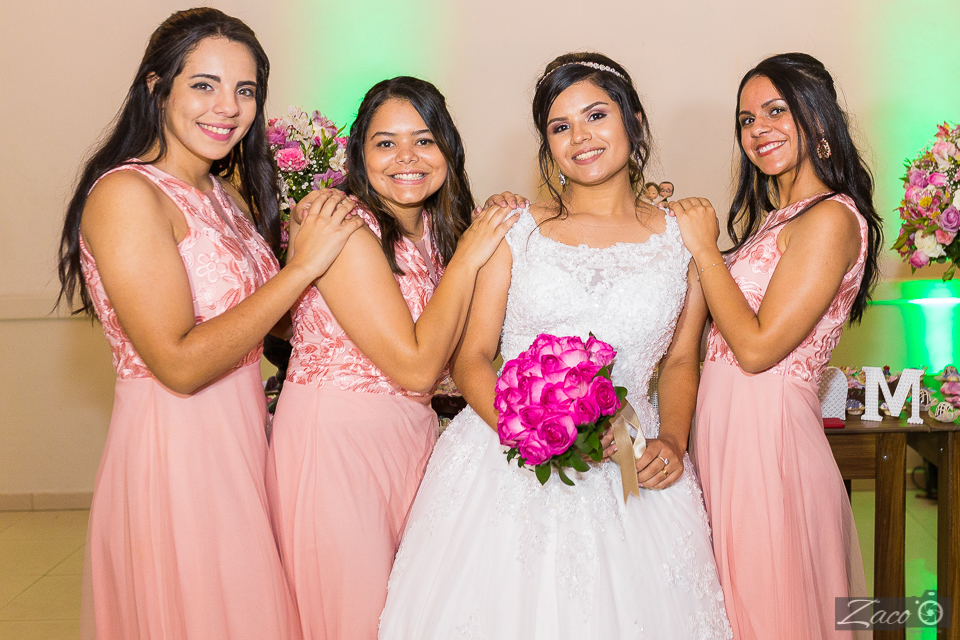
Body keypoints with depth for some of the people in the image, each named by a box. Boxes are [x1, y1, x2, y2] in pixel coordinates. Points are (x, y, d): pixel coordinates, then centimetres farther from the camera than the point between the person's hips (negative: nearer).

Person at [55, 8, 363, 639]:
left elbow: (256, 319, 10)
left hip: (241, 437, 8)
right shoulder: (126, 195, -17)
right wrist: (303, 265, -20)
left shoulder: (228, 195, 9)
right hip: (172, 446, -8)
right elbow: (179, 363, -23)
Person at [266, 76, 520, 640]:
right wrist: (468, 258, -15)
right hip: (336, 439, -7)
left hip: (412, 437, 8)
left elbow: (456, 357, 4)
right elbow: (416, 367, -21)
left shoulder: (440, 229, 5)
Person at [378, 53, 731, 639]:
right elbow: (471, 357, 1)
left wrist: (672, 442, -3)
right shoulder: (516, 231, 3)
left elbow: (680, 361, 14)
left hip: (628, 471, 1)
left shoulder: (682, 239, 6)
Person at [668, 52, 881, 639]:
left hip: (766, 427, -9)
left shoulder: (831, 219, -15)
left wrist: (705, 248, -12)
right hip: (730, 420, 9)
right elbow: (731, 316, 10)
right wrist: (677, 226, 6)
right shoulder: (772, 214, 13)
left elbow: (757, 347, -19)